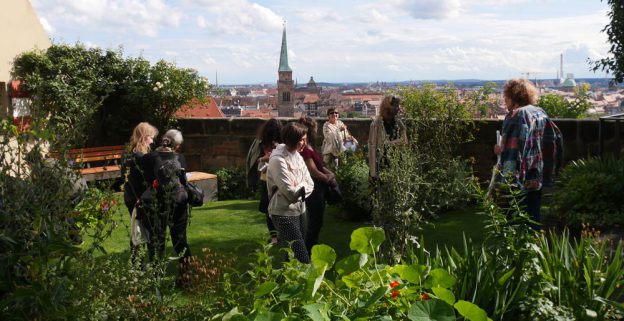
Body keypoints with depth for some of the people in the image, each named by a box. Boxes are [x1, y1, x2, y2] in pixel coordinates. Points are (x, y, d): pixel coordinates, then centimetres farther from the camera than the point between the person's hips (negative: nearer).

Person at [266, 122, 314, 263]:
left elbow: (310, 185, 5)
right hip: (284, 214, -8)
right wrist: (303, 186, -4)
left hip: (298, 211, 8)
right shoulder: (278, 160, -18)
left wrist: (299, 189, -13)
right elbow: (290, 192, -21)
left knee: (289, 254, 15)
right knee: (302, 258, -10)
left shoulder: (297, 156, 7)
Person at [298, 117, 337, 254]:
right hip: (314, 189, -10)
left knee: (316, 223, 18)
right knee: (314, 223, 0)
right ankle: (309, 253, 10)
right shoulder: (306, 150, -21)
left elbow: (320, 165, 18)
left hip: (319, 189, 10)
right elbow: (314, 172, -21)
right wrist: (328, 179, -6)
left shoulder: (310, 148, 10)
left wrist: (329, 173, 0)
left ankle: (312, 251, 29)